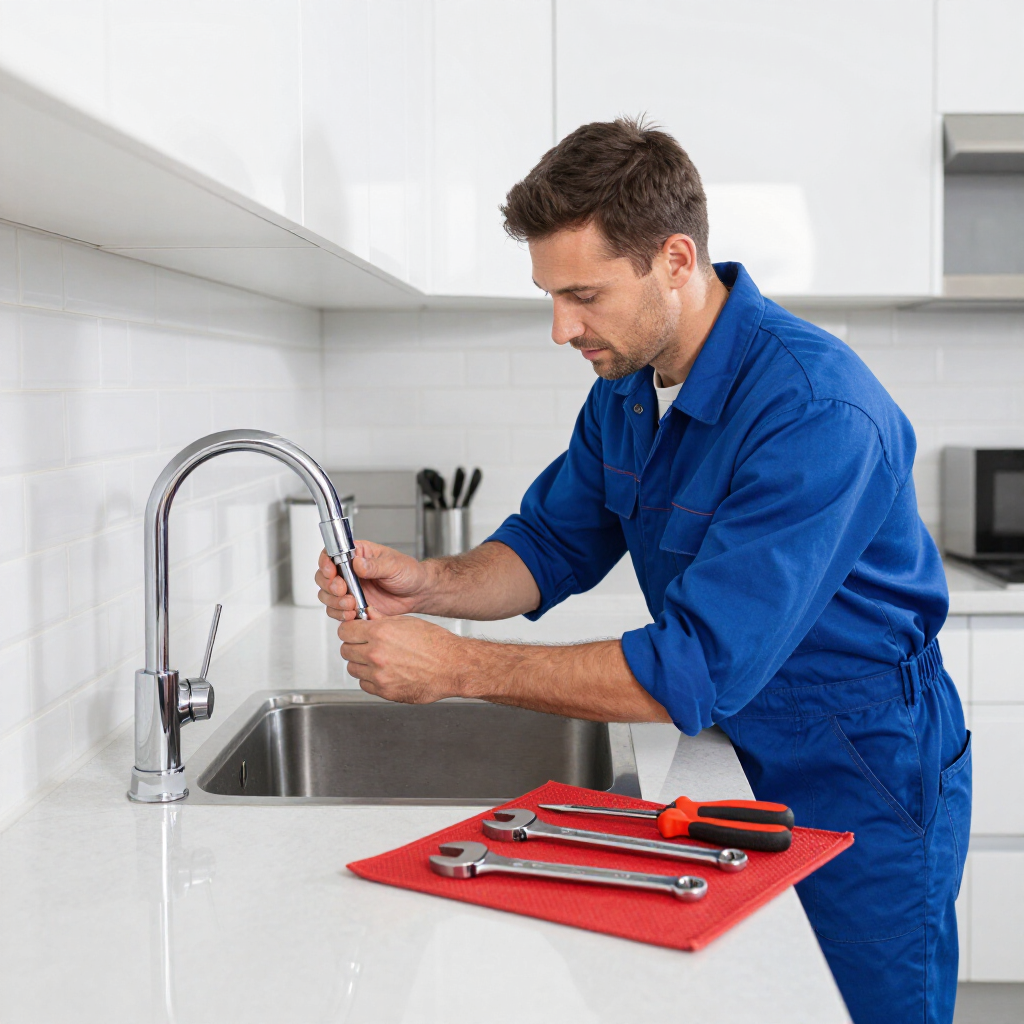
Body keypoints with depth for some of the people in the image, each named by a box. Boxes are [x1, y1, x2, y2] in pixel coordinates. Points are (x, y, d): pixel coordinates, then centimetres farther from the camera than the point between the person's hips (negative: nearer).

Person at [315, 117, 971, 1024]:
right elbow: (553, 545, 6)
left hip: (861, 791, -7)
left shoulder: (818, 413, -31)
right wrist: (427, 585, -15)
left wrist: (459, 666, -31)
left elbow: (698, 670, -34)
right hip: (731, 758, 7)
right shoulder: (628, 383, -2)